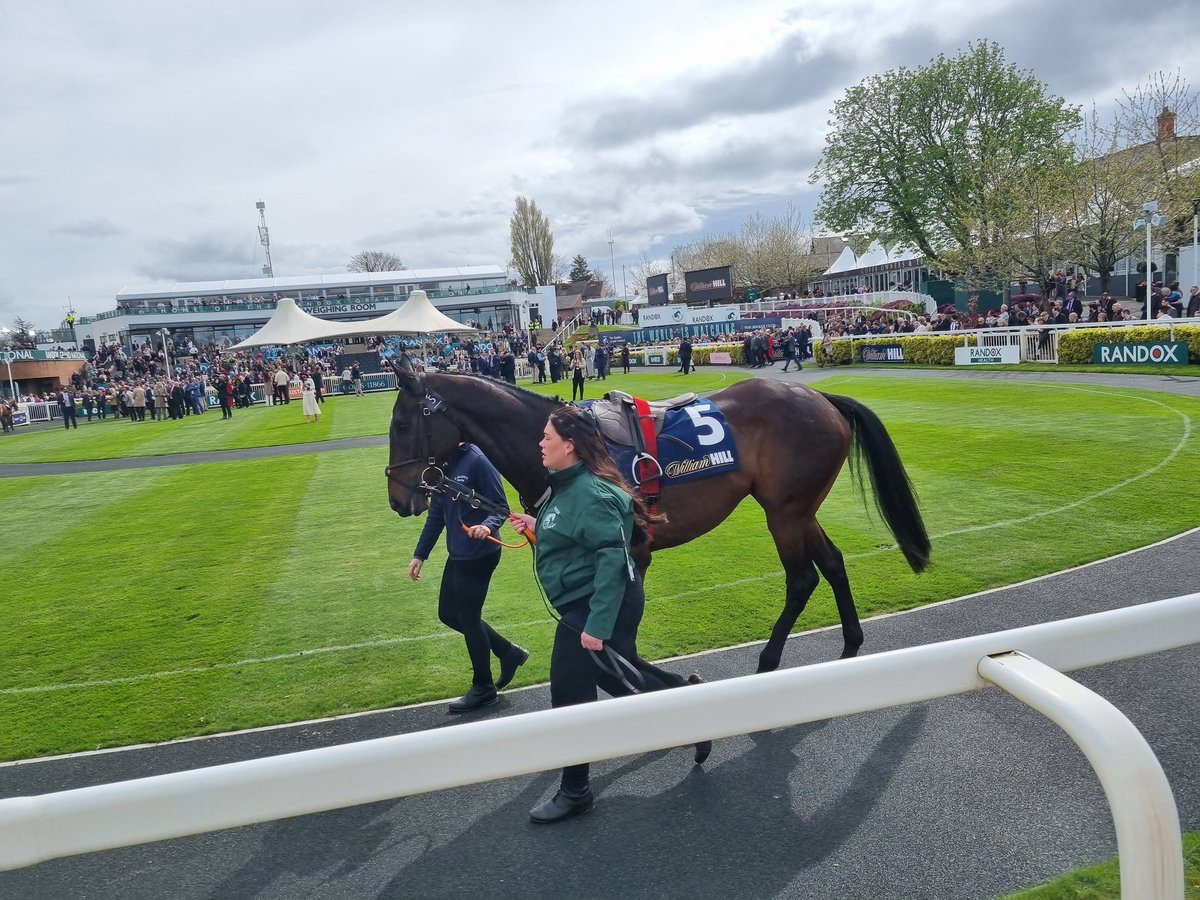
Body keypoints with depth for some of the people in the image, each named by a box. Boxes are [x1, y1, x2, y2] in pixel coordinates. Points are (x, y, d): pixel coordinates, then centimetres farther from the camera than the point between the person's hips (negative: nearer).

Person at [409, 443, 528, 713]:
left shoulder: (477, 461, -19)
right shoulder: (442, 463, 5)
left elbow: (501, 508, -16)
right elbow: (436, 513, 13)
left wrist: (488, 526, -38)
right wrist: (420, 554, 14)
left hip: (479, 556, -9)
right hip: (457, 555, 9)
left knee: (468, 619, 3)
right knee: (448, 614, 17)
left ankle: (483, 689, 24)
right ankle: (509, 653, 31)